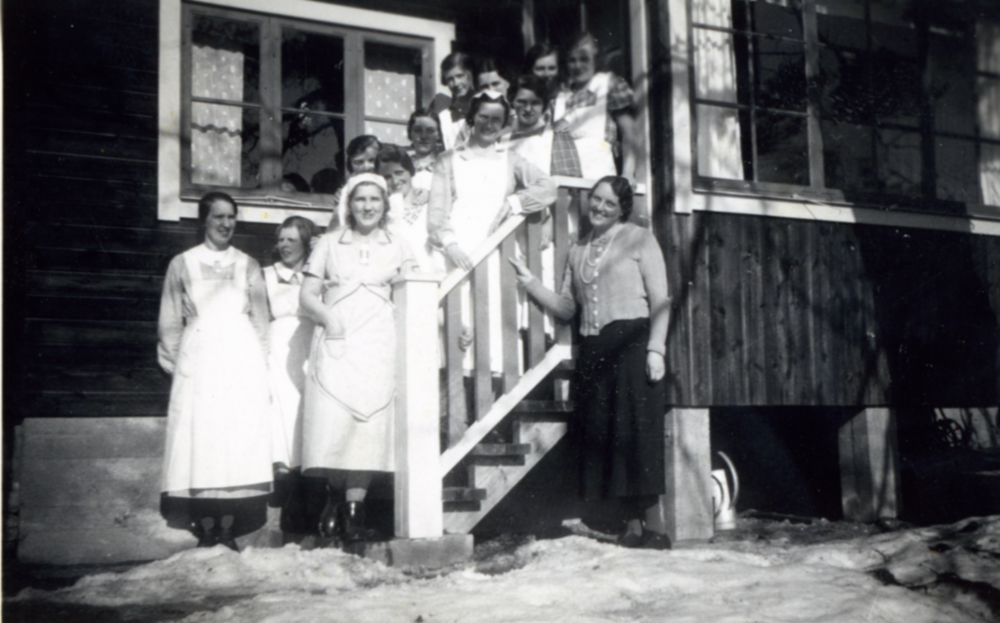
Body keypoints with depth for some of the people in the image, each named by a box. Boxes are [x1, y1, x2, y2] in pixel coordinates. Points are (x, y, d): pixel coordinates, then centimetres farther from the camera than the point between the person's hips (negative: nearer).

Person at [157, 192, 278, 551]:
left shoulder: (248, 266, 14)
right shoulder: (182, 264, 11)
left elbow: (260, 321, 13)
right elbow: (170, 324, 11)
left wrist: (261, 369, 6)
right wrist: (178, 364, 1)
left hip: (242, 361, 1)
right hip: (198, 359, -1)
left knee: (238, 439, -4)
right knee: (200, 440, -7)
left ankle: (227, 530, 1)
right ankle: (205, 530, -3)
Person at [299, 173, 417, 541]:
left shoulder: (398, 248, 17)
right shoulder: (329, 244, 15)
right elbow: (306, 295, 10)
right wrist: (327, 316, -8)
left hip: (377, 345, 0)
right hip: (335, 343, 0)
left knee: (368, 421, -9)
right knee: (331, 418, -12)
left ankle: (354, 508, -7)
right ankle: (333, 496, 4)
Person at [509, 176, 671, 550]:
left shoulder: (639, 240, 5)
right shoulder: (578, 251, 19)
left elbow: (660, 300, -1)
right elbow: (567, 308, 15)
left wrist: (655, 349, -11)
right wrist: (530, 283, 3)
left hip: (632, 343, -5)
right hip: (593, 351, 5)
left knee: (639, 432, -8)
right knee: (599, 437, 1)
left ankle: (650, 526, -3)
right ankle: (632, 526, 7)